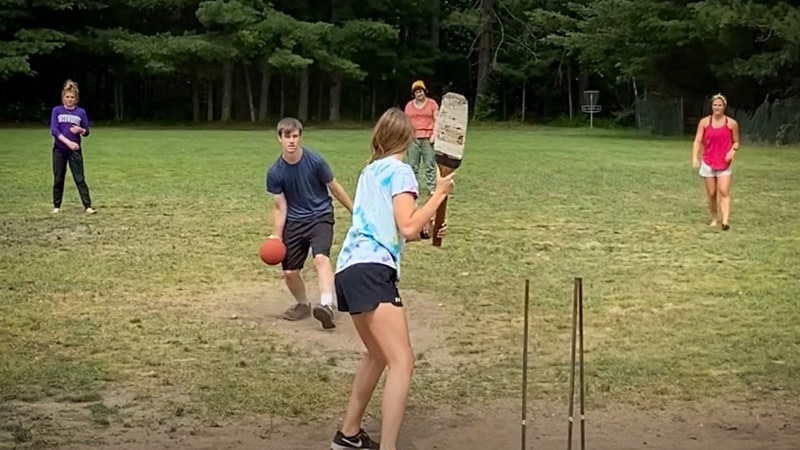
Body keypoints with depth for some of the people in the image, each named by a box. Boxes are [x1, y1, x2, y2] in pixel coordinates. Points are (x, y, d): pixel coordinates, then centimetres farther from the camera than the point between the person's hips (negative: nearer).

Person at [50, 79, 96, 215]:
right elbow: (54, 130, -10)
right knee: (58, 179, 6)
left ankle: (88, 206, -7)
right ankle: (57, 206, 17)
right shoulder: (56, 111, -1)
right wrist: (68, 142, -22)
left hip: (75, 150, 0)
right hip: (59, 150, 0)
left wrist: (80, 130, -16)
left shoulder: (81, 112, 2)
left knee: (80, 178, -4)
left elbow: (86, 132, 8)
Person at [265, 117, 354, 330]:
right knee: (289, 272, 3)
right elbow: (280, 207, -2)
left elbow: (335, 188, -3)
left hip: (320, 216, -3)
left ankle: (327, 305, -40)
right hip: (294, 221, 3)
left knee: (321, 257, -29)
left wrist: (355, 212, 5)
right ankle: (303, 304, 31)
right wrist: (276, 235, -10)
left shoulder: (315, 160, -15)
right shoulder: (275, 172, -10)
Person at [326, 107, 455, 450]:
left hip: (349, 269, 9)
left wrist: (425, 230, 28)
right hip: (372, 271, -9)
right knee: (402, 361, -14)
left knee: (378, 355, 24)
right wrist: (439, 194, -5)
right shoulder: (400, 171, -1)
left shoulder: (370, 171, 23)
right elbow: (407, 229, -11)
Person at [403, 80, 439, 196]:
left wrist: (434, 134, -9)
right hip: (413, 139, 2)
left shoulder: (432, 103, 5)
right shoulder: (409, 105, 12)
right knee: (412, 165, 2)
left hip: (427, 139, -2)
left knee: (430, 165, -5)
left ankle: (431, 189, -3)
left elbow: (437, 120, 2)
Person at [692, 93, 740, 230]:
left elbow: (736, 142, 9)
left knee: (724, 192, -14)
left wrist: (733, 151, -13)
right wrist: (695, 158, -17)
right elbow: (697, 141, -4)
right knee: (711, 194, 7)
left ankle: (725, 221, -21)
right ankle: (714, 219, 23)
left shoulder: (731, 123, 0)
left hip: (724, 163, -2)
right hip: (708, 162, 2)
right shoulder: (704, 122, 0)